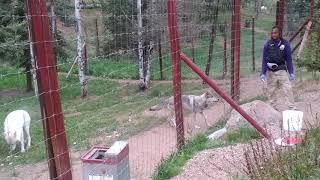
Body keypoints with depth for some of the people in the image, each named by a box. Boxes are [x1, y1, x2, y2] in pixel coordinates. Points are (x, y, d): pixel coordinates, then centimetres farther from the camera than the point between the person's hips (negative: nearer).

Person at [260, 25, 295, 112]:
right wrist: (263, 73, -6)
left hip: (282, 70, 0)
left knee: (287, 89, -7)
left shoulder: (285, 44, -2)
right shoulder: (267, 44, -2)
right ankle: (274, 109, 17)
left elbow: (289, 59, 3)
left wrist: (291, 73, 1)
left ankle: (290, 108, 0)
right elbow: (264, 59, -1)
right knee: (271, 91, 6)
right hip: (270, 71, 1)